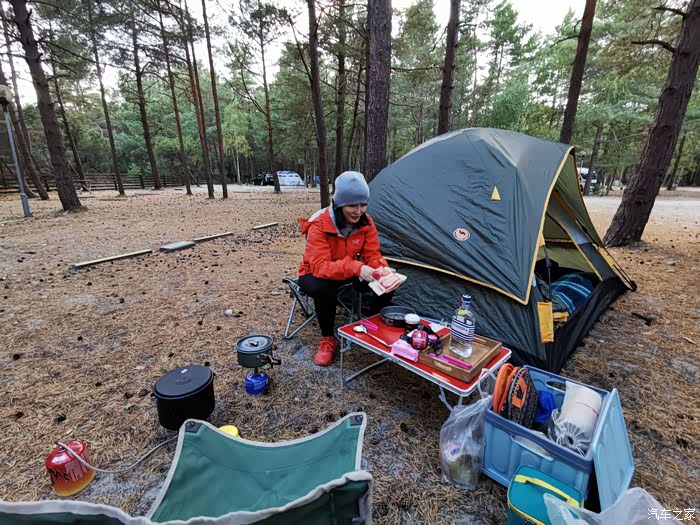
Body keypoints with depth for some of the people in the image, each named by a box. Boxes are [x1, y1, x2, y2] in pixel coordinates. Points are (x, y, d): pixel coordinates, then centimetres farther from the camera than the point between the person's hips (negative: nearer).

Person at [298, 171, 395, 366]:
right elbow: (320, 266, -38)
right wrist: (355, 268, -52)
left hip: (350, 273, 4)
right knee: (322, 288, -40)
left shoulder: (366, 222, -14)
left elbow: (372, 255, -12)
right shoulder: (319, 225, -30)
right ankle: (328, 339, -12)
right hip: (316, 274, -4)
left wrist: (382, 269, -35)